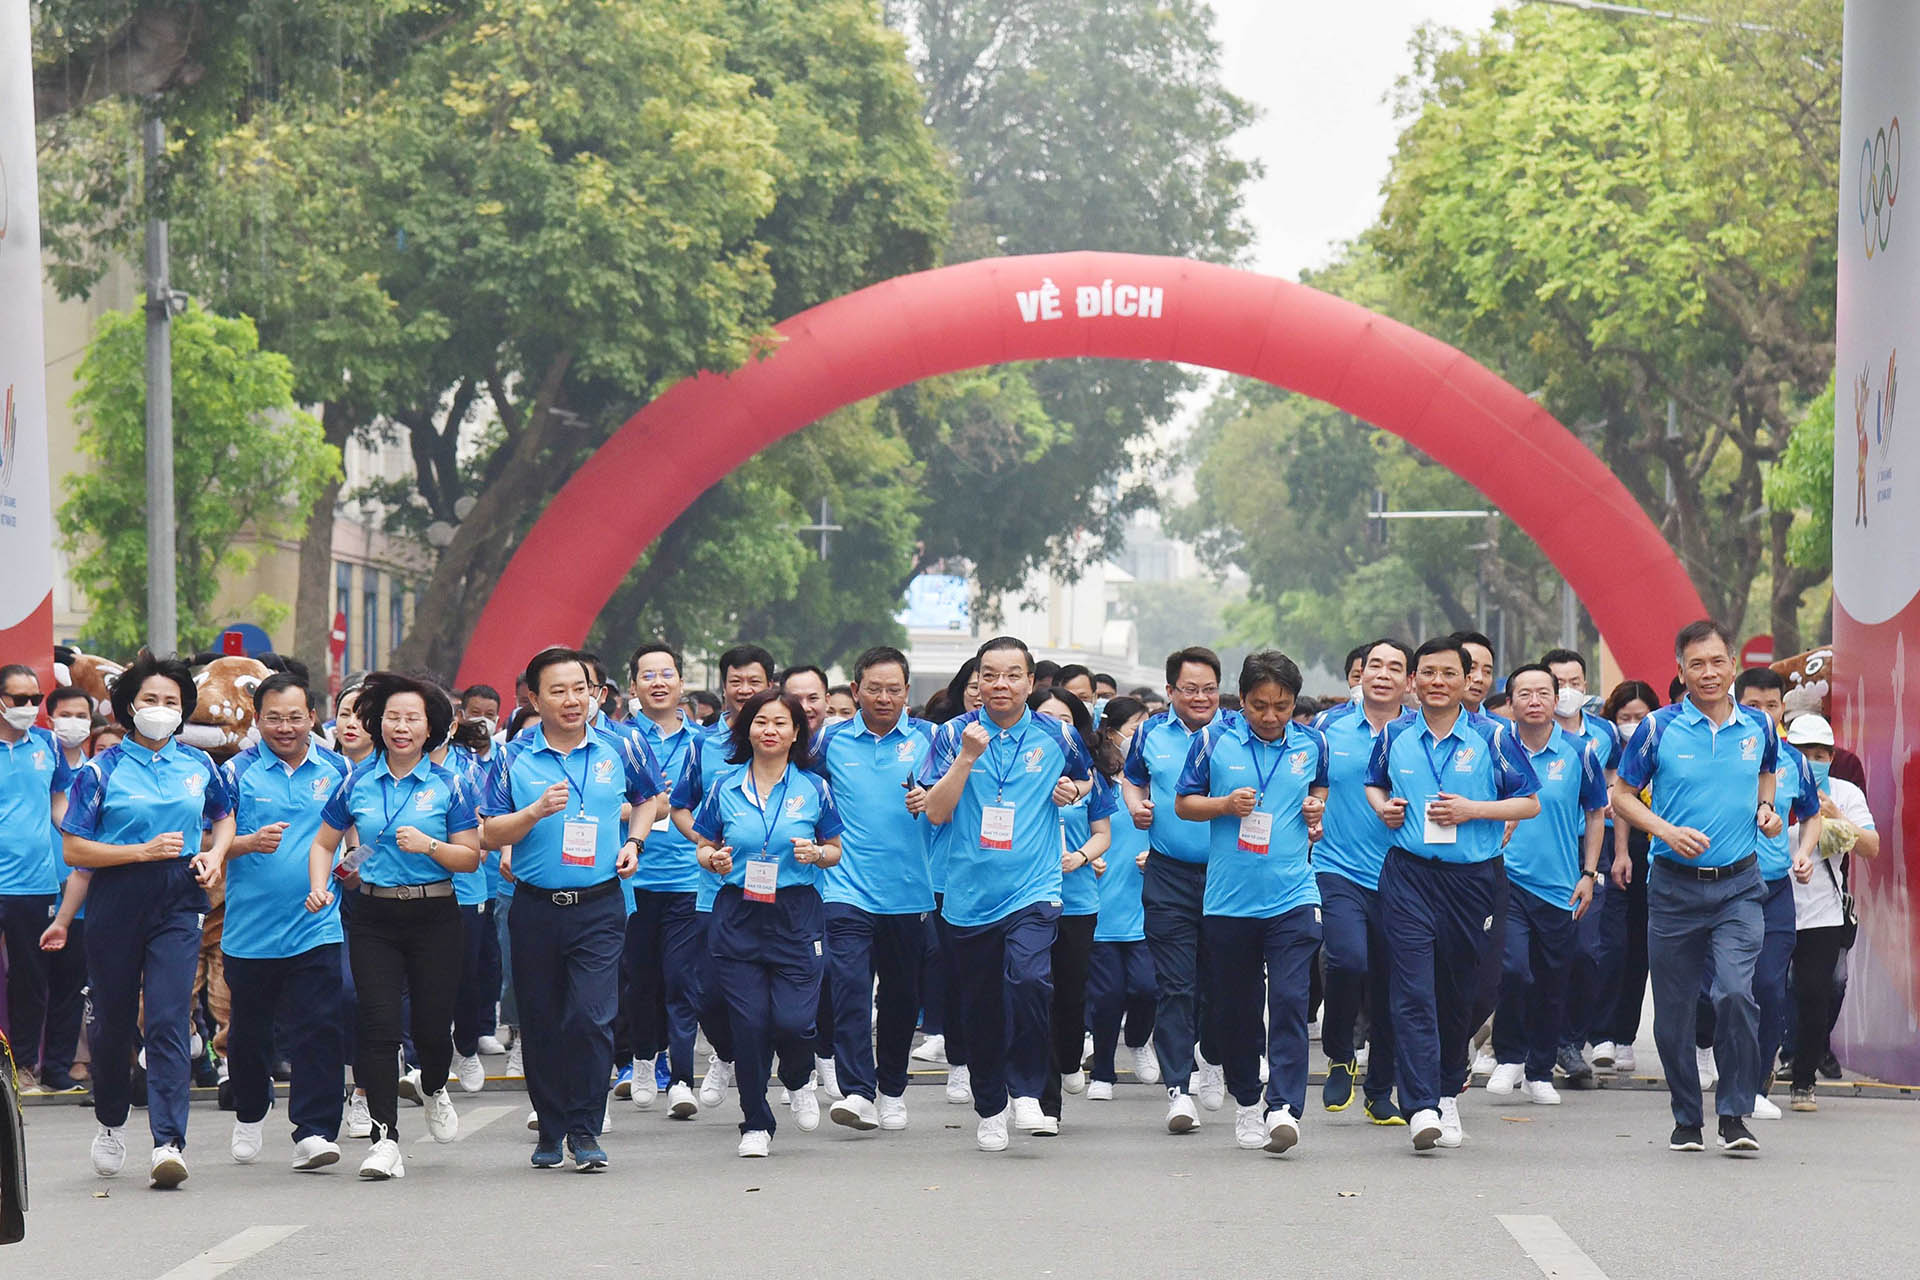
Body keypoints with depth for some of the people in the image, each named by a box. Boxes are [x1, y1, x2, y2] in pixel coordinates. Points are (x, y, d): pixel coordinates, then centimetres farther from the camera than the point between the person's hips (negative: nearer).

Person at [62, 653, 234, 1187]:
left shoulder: (197, 765, 9)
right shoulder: (104, 769, -2)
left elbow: (223, 818, 27)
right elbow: (75, 849, -5)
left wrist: (214, 854, 7)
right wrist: (144, 851, -14)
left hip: (177, 905, 1)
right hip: (116, 901, -1)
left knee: (168, 1019, -11)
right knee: (114, 1017, 10)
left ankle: (168, 1143, -17)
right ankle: (111, 1121, 34)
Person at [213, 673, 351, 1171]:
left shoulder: (336, 770, 6)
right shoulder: (237, 772, 0)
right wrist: (249, 843, -21)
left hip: (317, 928, 0)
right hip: (251, 928, 0)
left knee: (318, 1030, -10)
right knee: (250, 1031, 14)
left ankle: (313, 1131, -10)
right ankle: (249, 1116, 35)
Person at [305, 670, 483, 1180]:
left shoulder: (448, 785, 0)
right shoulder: (358, 782, 5)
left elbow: (471, 857, 0)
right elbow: (323, 843, 15)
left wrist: (430, 846, -18)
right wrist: (319, 887, -3)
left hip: (434, 915, -1)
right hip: (373, 916, 1)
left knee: (432, 1021, 2)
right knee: (377, 1022, -9)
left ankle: (435, 1090, 37)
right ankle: (385, 1138, -6)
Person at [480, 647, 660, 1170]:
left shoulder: (618, 750, 4)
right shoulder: (513, 759, 0)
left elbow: (646, 798, 23)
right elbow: (490, 834, -2)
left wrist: (633, 842, 7)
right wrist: (536, 812, -17)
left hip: (600, 906, -1)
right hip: (535, 907, 1)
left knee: (591, 1017, -13)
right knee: (541, 1024, 8)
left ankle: (585, 1129, -4)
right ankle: (550, 1130, 22)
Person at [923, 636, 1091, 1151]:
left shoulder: (1057, 736, 3)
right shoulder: (955, 734, 1)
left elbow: (1088, 781, 24)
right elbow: (936, 813, -6)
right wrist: (967, 757, -16)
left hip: (1033, 890, -2)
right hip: (969, 894, 2)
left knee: (1029, 980, -26)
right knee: (980, 1010, 10)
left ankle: (1026, 1093, -11)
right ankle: (989, 1109, 29)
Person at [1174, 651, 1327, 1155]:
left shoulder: (1311, 744, 6)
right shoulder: (1215, 741, 0)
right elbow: (1184, 802, 6)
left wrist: (1318, 810, 3)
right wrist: (1225, 804, -11)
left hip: (1292, 895, 0)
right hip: (1229, 898, 0)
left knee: (1289, 999, -13)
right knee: (1236, 1006, 9)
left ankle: (1285, 1108, -17)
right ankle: (1246, 1102, 24)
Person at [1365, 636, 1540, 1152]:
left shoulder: (1493, 736, 0)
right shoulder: (1395, 736, 7)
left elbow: (1529, 803, 3)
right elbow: (1374, 783, 26)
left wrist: (1473, 810, -12)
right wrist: (1382, 806, 2)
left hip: (1472, 877, 0)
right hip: (1408, 874, 0)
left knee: (1460, 992, 11)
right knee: (1413, 989, -13)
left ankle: (1448, 1094, 32)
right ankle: (1421, 1107, -19)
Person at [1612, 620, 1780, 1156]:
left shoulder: (1758, 727, 4)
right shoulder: (1658, 728, -4)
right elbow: (1622, 796, 3)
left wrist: (1765, 807, 6)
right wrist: (1668, 831, -12)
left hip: (1739, 887, 0)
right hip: (1675, 885, 0)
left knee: (1735, 994, -19)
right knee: (1673, 1011, 5)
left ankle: (1735, 1115, -7)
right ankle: (1686, 1120, 22)